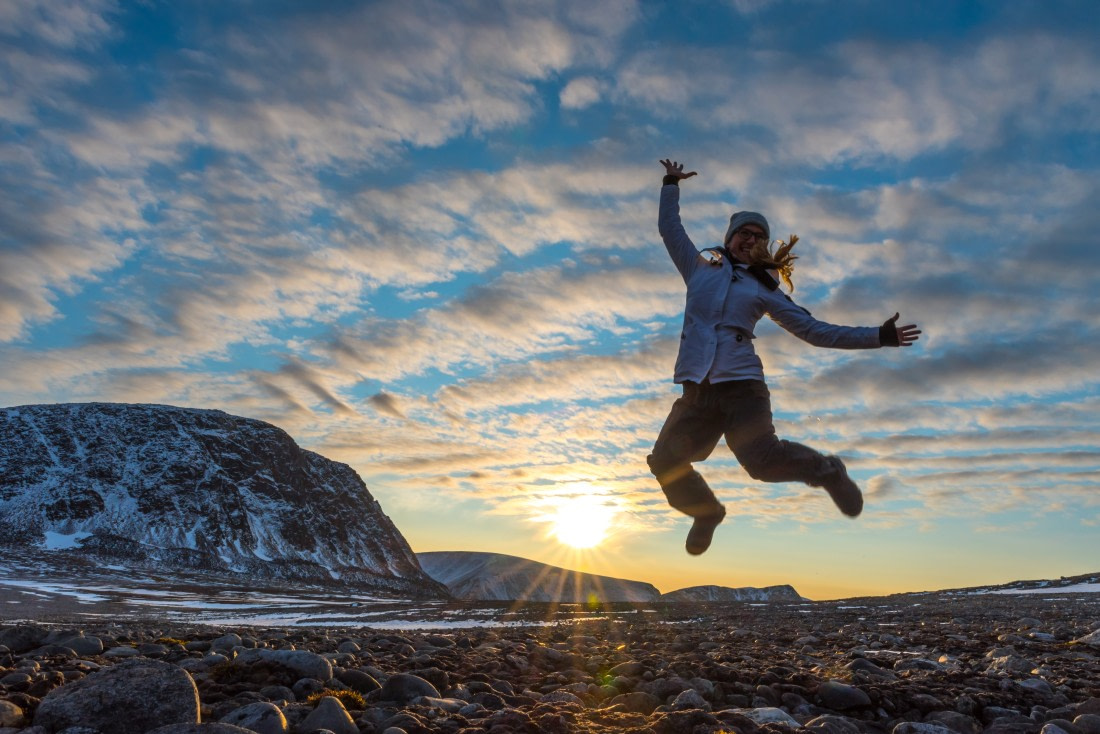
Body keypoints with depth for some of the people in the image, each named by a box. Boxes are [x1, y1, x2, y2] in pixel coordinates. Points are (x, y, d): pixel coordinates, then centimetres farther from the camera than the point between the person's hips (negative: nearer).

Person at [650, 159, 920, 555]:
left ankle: (827, 471, 9)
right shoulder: (701, 268, 20)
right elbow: (669, 227, 30)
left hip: (741, 384, -2)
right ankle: (706, 511, 20)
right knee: (665, 462, -9)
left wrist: (877, 336, 9)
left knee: (762, 459, -22)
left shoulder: (764, 289, 15)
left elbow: (814, 330, 14)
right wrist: (671, 184, 28)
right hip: (697, 390, 2)